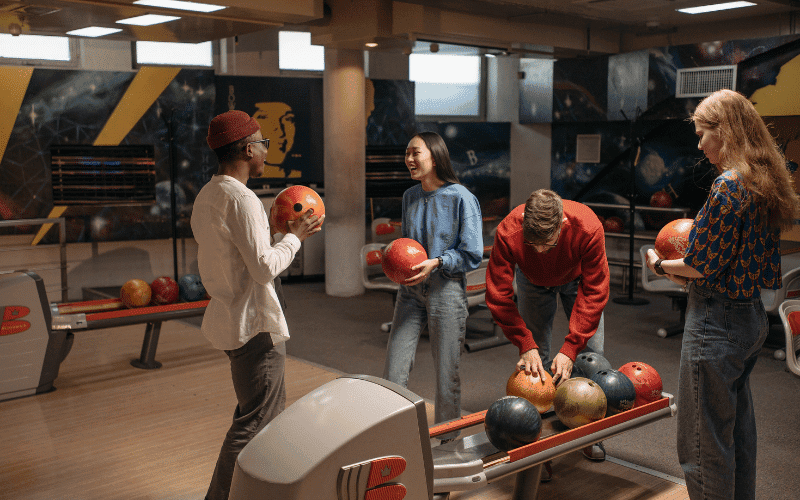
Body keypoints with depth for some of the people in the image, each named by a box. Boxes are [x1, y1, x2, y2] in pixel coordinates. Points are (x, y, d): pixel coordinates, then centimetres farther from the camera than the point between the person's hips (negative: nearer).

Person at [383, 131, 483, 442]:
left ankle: (447, 443, 23)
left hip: (446, 291, -5)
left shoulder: (461, 198, -9)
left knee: (446, 373, 5)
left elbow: (472, 256, -8)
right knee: (394, 371, 2)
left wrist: (436, 262, -20)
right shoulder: (409, 196, 9)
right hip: (411, 289, 5)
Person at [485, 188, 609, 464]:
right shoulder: (507, 232, -39)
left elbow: (594, 292, -32)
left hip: (577, 278, 0)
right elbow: (498, 295, -31)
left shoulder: (588, 228, -40)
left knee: (592, 351, -5)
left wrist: (570, 349, -36)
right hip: (533, 281, 0)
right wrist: (526, 345, -37)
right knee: (534, 357, -7)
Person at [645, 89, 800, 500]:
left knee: (703, 440, 3)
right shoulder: (767, 181, 8)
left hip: (717, 321, -10)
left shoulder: (729, 185, -21)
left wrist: (661, 265, -1)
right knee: (738, 425, 24)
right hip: (753, 316, 10)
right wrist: (689, 272, 12)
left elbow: (704, 265, -18)